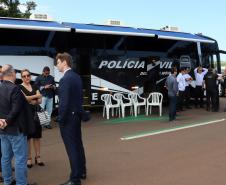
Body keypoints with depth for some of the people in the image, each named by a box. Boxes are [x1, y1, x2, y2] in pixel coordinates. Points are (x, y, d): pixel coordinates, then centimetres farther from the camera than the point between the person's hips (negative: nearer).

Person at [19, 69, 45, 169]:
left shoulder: (34, 87, 12)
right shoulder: (19, 87, -3)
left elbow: (40, 101, 2)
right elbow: (24, 98, -19)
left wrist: (31, 101, -16)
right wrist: (36, 96, -8)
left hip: (36, 114, 5)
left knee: (37, 136, 6)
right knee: (27, 137, 2)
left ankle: (38, 157, 15)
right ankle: (29, 158, 11)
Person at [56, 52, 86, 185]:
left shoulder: (65, 79, -20)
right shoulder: (77, 77, 8)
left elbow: (64, 102, -22)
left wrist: (61, 119, -14)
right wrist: (78, 111, 17)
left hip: (68, 118, -9)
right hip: (77, 115, 9)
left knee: (72, 148, -2)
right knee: (78, 145, 19)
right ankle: (82, 171, 33)